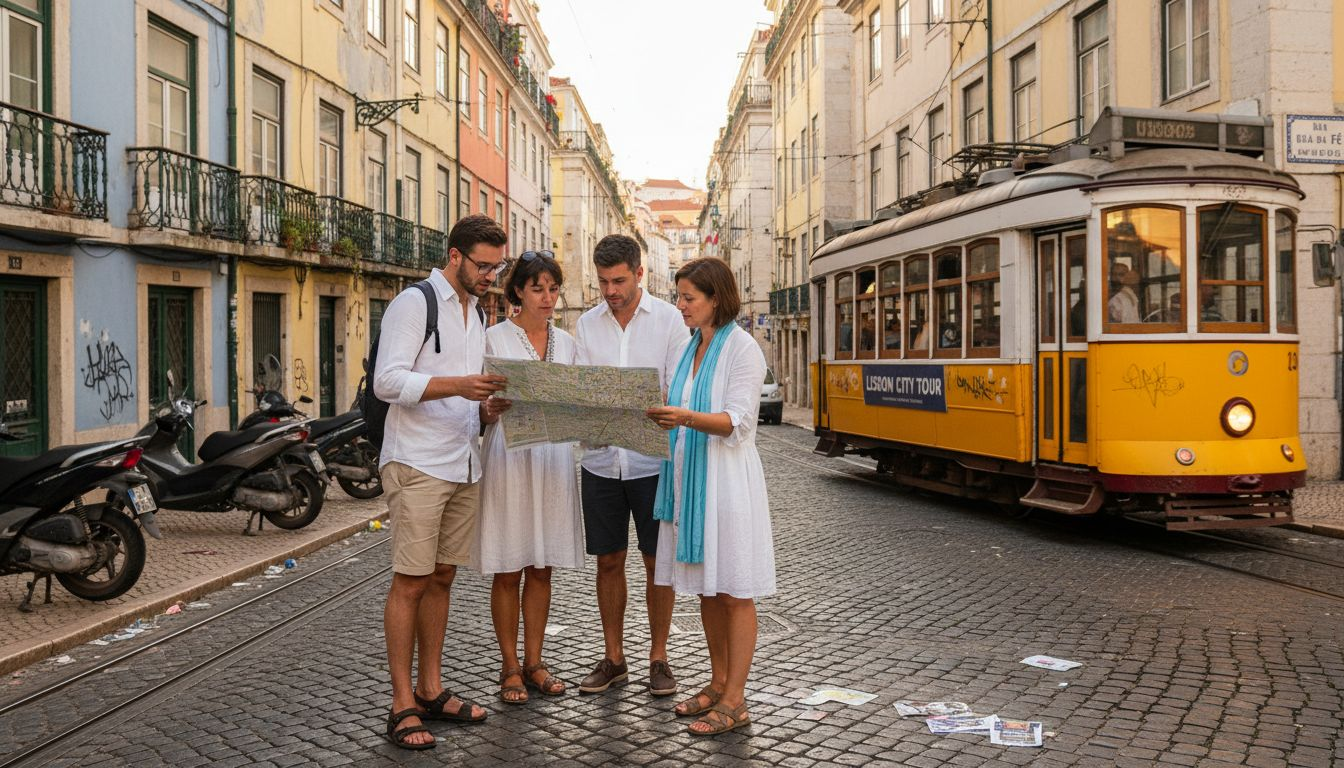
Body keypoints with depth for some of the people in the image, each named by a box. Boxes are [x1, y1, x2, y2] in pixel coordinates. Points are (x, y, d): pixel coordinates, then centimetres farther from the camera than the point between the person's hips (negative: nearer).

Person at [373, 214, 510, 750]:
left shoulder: (476, 314, 18)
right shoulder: (414, 304, -7)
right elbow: (387, 381, -17)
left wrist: (486, 407, 3)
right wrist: (457, 386, -27)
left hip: (463, 467, 8)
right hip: (418, 466, -8)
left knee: (441, 579, 12)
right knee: (410, 582, -4)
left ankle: (431, 691, 21)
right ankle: (402, 706, 3)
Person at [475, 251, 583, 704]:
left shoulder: (566, 343, 12)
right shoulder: (495, 338, -2)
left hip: (554, 458, 4)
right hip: (509, 457, -4)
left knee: (541, 568, 10)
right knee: (508, 571, 1)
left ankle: (533, 663, 19)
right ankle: (510, 668, 12)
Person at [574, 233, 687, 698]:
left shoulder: (668, 319, -2)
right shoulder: (587, 324, 7)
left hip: (652, 459, -3)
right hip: (601, 460, 3)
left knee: (657, 563, 5)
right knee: (608, 562, 9)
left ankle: (658, 659, 18)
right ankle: (613, 659, 22)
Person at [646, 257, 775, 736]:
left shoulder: (742, 348, -9)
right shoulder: (689, 348, 13)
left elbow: (737, 421, -17)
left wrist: (687, 418, -32)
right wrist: (657, 415, -2)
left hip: (727, 478, -8)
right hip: (689, 476, 8)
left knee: (734, 590, -1)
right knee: (706, 588, 14)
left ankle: (735, 701, 6)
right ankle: (718, 682, 26)